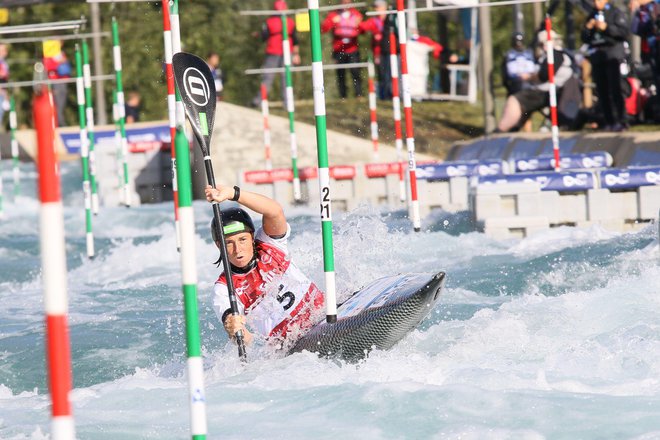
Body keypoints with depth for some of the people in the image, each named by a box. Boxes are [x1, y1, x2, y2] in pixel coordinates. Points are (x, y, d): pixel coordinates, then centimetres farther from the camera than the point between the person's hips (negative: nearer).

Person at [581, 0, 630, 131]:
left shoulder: (615, 12, 2)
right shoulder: (591, 16, 18)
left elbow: (625, 31, -9)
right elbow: (585, 38, 19)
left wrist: (606, 27, -16)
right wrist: (587, 28, -1)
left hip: (612, 54, -5)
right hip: (596, 55, 5)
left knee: (615, 88, -11)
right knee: (602, 90, 2)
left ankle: (620, 121, -11)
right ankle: (609, 121, 5)